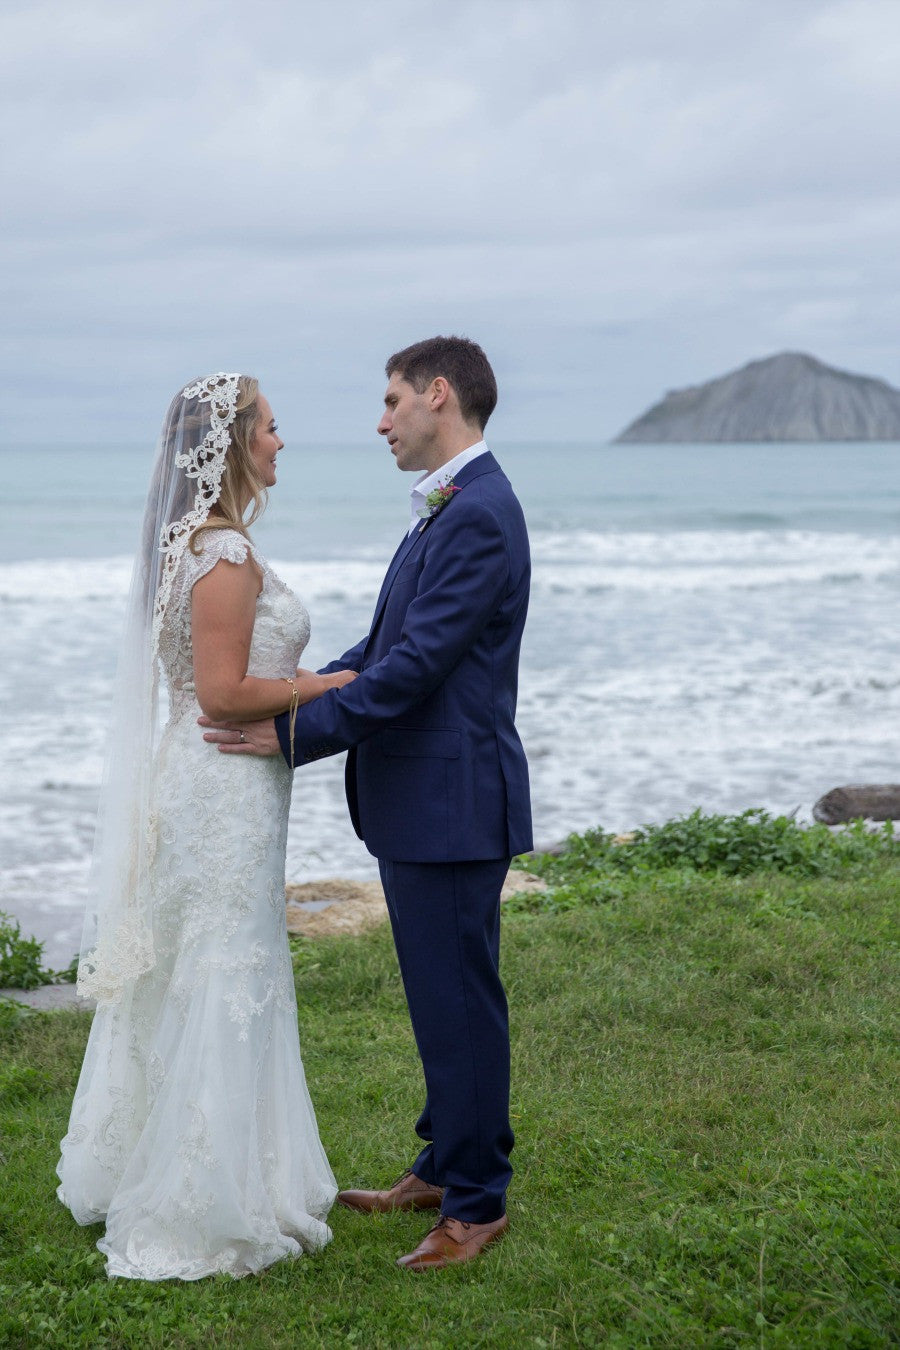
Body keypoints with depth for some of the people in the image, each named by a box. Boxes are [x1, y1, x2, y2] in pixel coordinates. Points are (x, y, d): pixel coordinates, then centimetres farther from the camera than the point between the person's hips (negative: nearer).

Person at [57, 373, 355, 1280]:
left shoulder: (192, 544, 12)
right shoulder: (226, 555, -19)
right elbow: (225, 692, -22)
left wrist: (308, 685, 15)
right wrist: (334, 685, -15)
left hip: (195, 779, 10)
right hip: (227, 791, -10)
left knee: (186, 984, 18)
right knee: (223, 987, -1)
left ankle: (136, 1172, 31)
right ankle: (207, 1211, 9)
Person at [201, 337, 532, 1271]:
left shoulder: (478, 517, -19)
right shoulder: (445, 512, 14)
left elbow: (414, 666, -23)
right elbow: (383, 645, 16)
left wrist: (294, 734, -18)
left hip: (451, 803, -10)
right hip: (417, 801, 10)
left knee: (459, 1000, 0)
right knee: (439, 996, 19)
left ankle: (477, 1202, 13)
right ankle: (443, 1167, 32)